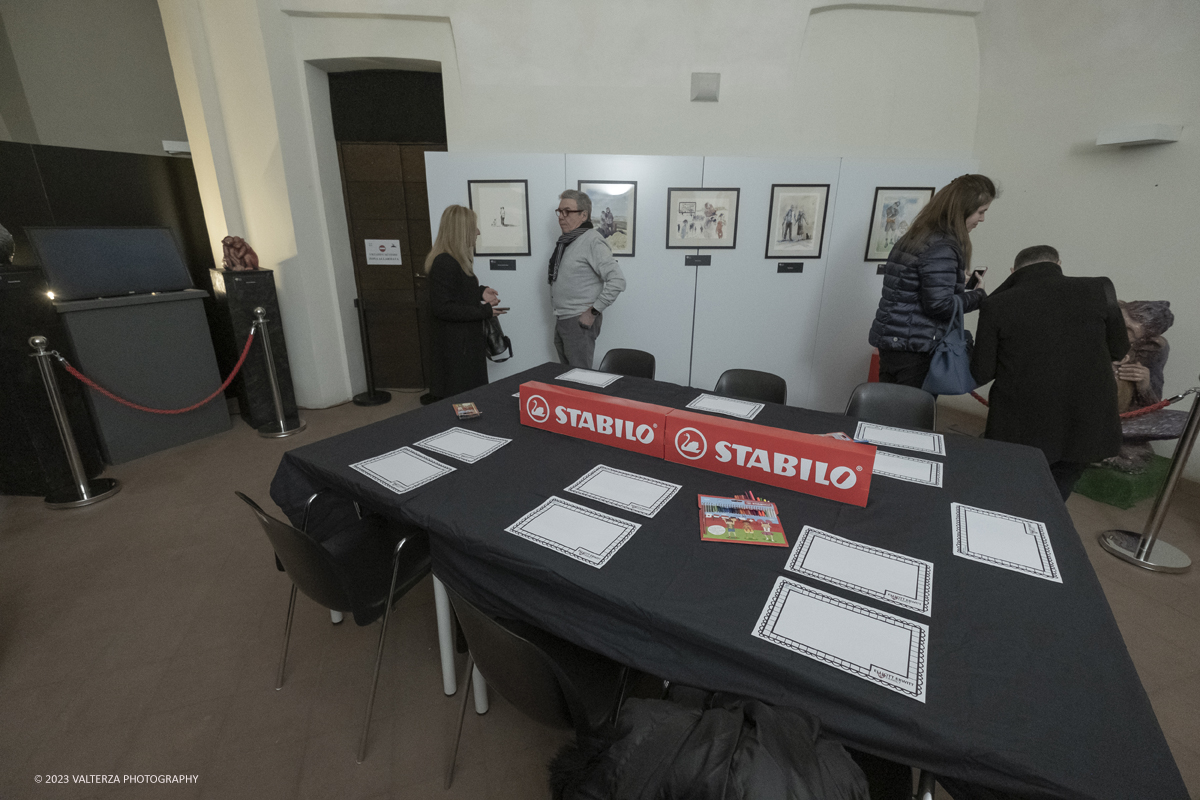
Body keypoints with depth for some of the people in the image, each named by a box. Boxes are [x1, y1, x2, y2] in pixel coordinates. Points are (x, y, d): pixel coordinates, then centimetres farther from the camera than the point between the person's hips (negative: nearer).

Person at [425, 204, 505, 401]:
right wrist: (484, 311, -20)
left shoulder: (456, 261, 12)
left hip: (466, 342, 10)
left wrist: (480, 293, 5)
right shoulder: (444, 263, -20)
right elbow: (442, 307, -24)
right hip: (453, 346, -10)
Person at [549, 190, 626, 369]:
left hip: (580, 322, -8)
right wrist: (557, 311, 13)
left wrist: (593, 312, -18)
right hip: (560, 320, 9)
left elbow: (617, 281, -22)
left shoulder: (592, 241, -14)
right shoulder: (564, 241, 12)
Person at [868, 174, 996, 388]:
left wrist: (962, 286, 16)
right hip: (915, 348, -9)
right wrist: (978, 294, -2)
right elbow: (940, 304, -18)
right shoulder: (942, 248, -14)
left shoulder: (918, 235, 15)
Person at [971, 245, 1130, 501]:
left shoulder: (996, 305, -12)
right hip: (1086, 428, 2)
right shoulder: (1099, 289, -6)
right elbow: (1118, 350, 8)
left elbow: (982, 374, -7)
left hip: (1019, 430, -2)